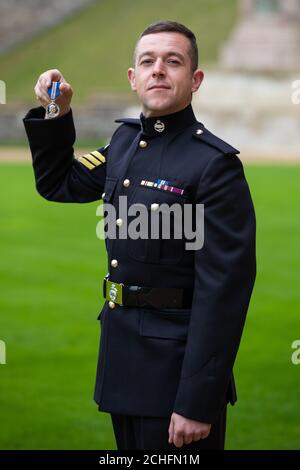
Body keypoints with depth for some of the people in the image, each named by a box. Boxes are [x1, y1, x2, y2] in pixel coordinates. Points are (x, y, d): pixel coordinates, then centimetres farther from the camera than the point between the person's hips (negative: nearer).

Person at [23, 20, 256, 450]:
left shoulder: (216, 164, -16)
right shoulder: (125, 140, 8)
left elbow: (225, 291, -20)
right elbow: (58, 185, 23)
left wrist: (198, 403, -22)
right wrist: (55, 113, 6)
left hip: (177, 363, -8)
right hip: (121, 351, 8)